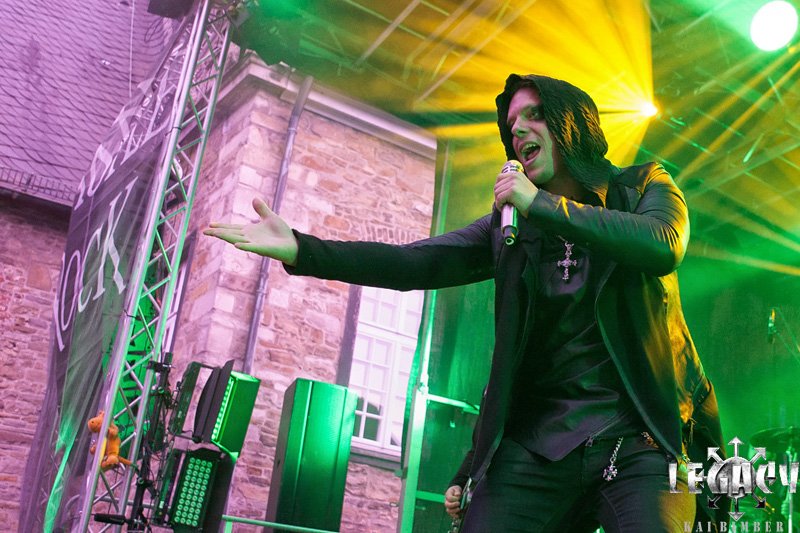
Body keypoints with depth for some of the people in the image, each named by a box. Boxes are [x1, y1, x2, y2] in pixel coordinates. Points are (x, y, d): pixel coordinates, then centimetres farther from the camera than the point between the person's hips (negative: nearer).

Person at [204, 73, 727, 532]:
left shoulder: (644, 186, 9)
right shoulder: (509, 221, 15)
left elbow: (663, 245, -14)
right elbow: (415, 262, 5)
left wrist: (543, 205, -13)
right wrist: (299, 248, -5)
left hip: (641, 442, -2)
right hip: (539, 443, 2)